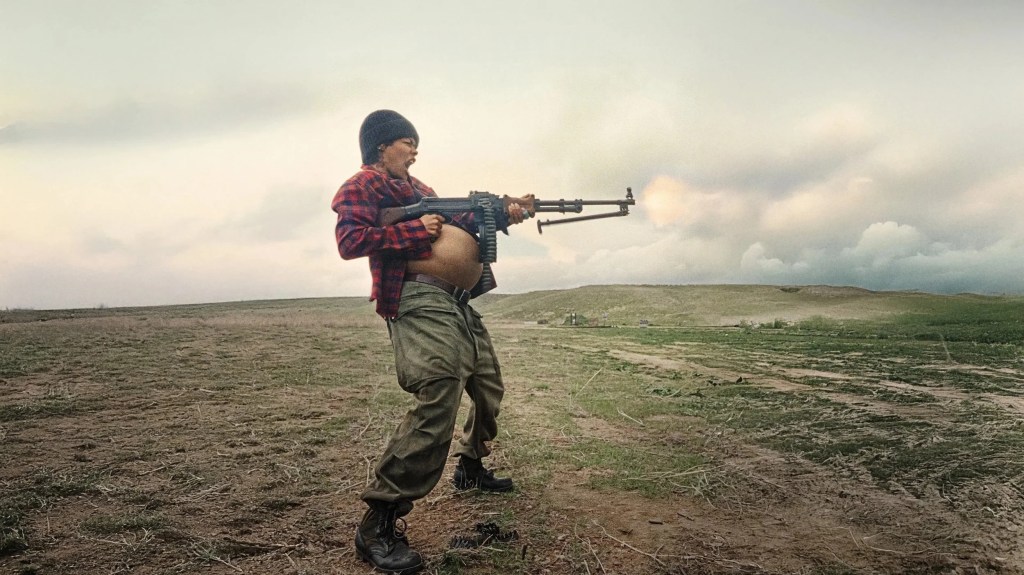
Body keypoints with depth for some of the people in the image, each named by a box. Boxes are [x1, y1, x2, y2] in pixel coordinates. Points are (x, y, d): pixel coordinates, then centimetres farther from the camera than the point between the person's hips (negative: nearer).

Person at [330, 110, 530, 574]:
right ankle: (378, 526, -15)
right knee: (437, 401, -24)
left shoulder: (417, 187, 27)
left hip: (461, 304, 10)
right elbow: (350, 240, -14)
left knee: (489, 391, 21)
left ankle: (470, 467, 44)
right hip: (422, 304, -10)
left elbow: (455, 227, 23)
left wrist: (499, 214, 9)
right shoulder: (363, 185, 1)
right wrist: (419, 230, -12)